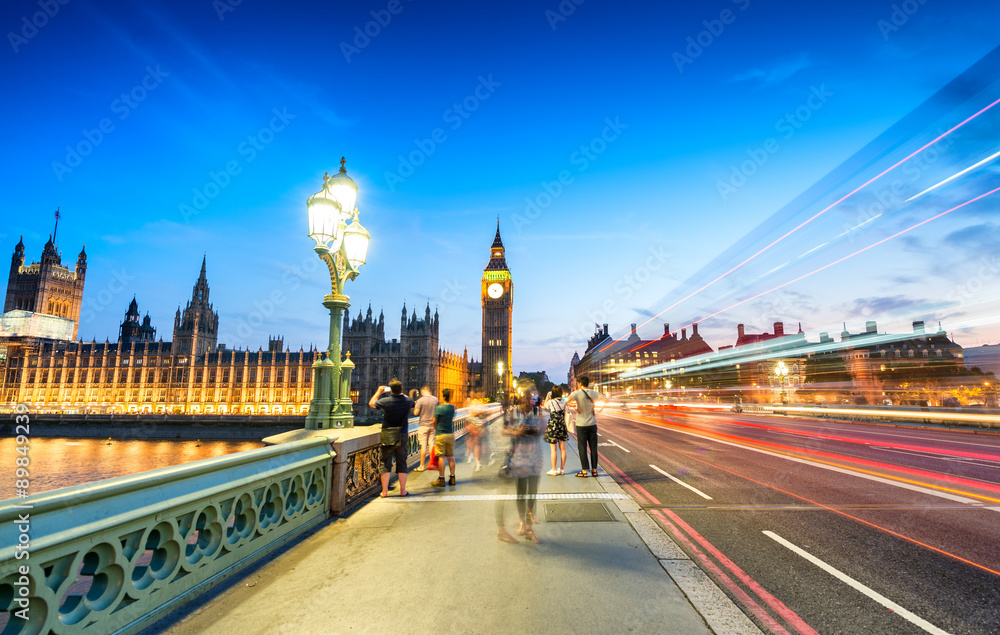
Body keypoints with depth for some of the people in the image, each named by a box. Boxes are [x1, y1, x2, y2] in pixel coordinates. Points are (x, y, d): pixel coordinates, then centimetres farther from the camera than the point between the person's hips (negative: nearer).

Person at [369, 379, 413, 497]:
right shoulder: (408, 401, -6)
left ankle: (384, 491, 10)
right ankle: (403, 490, 13)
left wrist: (379, 391, 22)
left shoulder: (385, 401, -12)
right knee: (401, 463, 9)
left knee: (385, 463, 7)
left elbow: (371, 403, 8)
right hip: (402, 435, 1)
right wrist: (400, 393, 26)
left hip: (387, 436, -1)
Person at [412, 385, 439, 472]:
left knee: (423, 445, 0)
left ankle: (422, 466, 6)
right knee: (431, 444, 10)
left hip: (423, 425, -4)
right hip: (432, 424, 4)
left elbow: (416, 413, -12)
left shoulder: (420, 400, -13)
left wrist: (415, 408, 7)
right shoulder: (435, 399, 1)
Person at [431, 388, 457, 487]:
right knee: (451, 457, 11)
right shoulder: (452, 407, 2)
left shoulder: (438, 408, -14)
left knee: (441, 457, 0)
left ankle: (441, 479, 3)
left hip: (441, 435, -5)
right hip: (451, 434, 5)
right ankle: (452, 478, 17)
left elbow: (434, 421, -5)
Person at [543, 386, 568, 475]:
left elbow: (544, 407, 10)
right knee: (562, 448, 9)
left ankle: (554, 470, 5)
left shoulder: (551, 402, -11)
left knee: (554, 449, 0)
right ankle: (562, 469, 15)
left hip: (553, 427, -5)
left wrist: (547, 397, 17)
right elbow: (565, 416, 8)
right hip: (562, 427, 5)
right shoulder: (564, 403, 2)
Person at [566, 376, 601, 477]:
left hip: (581, 424, -4)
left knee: (582, 448, 2)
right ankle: (594, 470, 14)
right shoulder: (593, 393, 2)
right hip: (592, 423, 4)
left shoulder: (577, 393, -10)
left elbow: (567, 401, -24)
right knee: (593, 447, 9)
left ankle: (584, 471, 4)